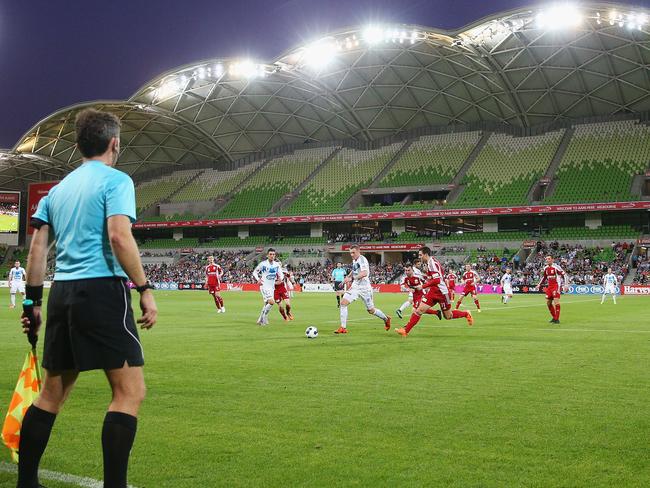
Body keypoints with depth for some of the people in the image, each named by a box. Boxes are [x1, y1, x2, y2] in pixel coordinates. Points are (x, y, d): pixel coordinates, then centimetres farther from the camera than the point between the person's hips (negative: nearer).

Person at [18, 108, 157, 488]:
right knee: (130, 390, -5)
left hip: (62, 293, 8)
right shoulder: (116, 180, -2)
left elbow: (37, 248, 15)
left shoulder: (58, 188, 19)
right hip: (103, 289, -8)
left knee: (52, 392, 15)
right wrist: (145, 289, -13)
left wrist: (34, 302, 19)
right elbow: (119, 237, -16)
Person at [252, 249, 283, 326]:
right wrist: (258, 279, -16)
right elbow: (254, 272, 0)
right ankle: (264, 317, -5)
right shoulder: (263, 264, -9)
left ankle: (260, 320, 27)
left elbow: (281, 274, 7)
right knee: (271, 302, -22)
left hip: (272, 287, 6)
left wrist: (281, 278, -16)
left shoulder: (277, 264, 3)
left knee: (267, 304, 13)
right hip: (264, 286, -6)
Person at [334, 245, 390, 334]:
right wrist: (349, 276, 12)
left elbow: (364, 273, -33)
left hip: (364, 288, -7)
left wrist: (352, 278, -36)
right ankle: (343, 328, -7)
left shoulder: (362, 259, -17)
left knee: (371, 310, 5)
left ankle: (386, 319, 33)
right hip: (355, 287, 7)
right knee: (343, 303, -11)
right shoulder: (354, 260, 9)